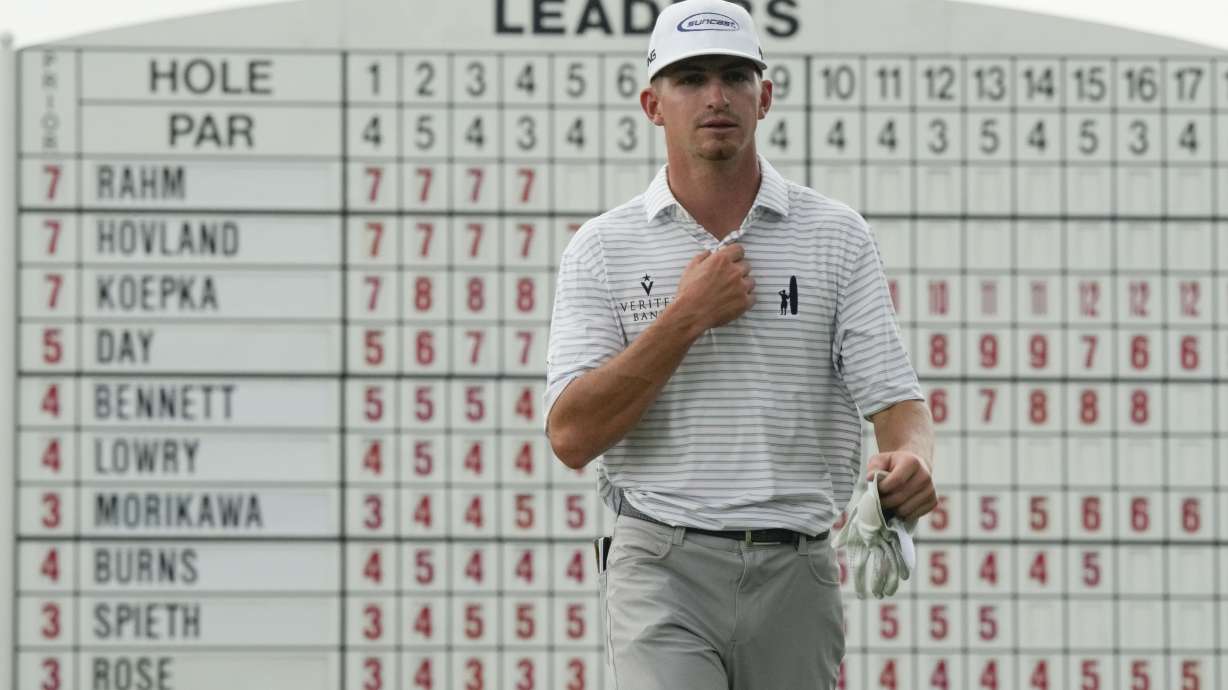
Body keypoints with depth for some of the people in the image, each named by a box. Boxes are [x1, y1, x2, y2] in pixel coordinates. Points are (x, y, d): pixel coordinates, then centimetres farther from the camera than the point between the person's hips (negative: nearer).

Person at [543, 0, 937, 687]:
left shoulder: (838, 236, 7)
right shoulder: (603, 248, 4)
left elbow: (895, 396, -1)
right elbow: (572, 436, -5)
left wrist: (911, 460, -25)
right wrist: (687, 316, -10)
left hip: (797, 578, 2)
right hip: (664, 573, -2)